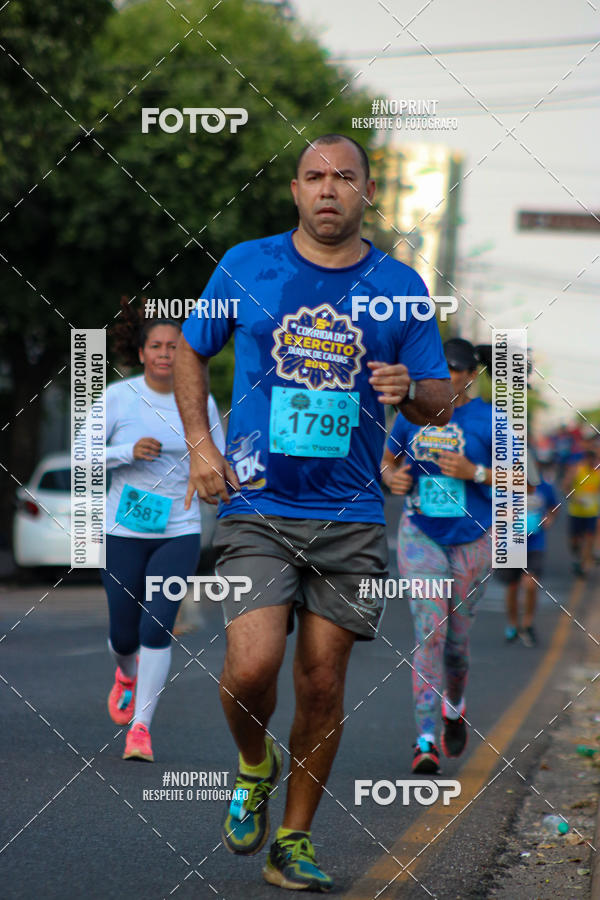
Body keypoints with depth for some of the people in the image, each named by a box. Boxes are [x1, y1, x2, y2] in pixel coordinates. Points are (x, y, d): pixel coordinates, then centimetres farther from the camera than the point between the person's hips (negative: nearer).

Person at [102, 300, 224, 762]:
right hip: (124, 532, 0)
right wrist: (129, 452, -21)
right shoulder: (118, 396, -6)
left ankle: (141, 728, -3)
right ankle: (127, 672, 44)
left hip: (179, 533, 0)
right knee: (125, 634, 7)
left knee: (157, 628, -14)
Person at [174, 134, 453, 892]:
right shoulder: (246, 267, 3)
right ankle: (254, 767, 17)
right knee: (251, 668, -16)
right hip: (257, 507, -1)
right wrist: (201, 447, 3)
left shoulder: (399, 287, 5)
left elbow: (438, 405, 9)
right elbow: (189, 352, 16)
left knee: (323, 685, 2)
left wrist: (409, 389, -14)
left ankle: (293, 844, 18)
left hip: (351, 517, 1)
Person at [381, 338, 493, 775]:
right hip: (421, 534, 1)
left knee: (456, 640, 7)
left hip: (471, 539, 0)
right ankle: (426, 739, -18)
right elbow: (388, 460, 18)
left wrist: (474, 472, -18)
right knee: (429, 630, -15)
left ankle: (455, 706, 41)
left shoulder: (489, 420, -4)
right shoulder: (412, 415, 3)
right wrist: (393, 478, -5)